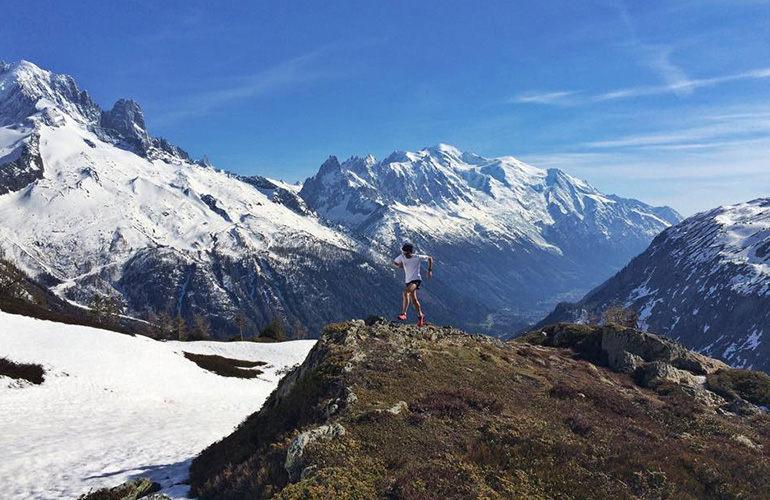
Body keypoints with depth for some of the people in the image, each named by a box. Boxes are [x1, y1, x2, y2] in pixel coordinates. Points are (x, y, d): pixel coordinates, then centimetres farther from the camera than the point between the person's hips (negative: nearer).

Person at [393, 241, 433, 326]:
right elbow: (394, 262, 14)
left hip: (416, 279, -6)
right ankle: (420, 316, 29)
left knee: (406, 292, -29)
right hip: (408, 280, 6)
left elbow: (430, 258, -1)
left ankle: (403, 313, -21)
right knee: (413, 299, 11)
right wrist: (400, 265, -4)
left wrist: (430, 270, -5)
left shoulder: (417, 257, -14)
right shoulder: (402, 257, -4)